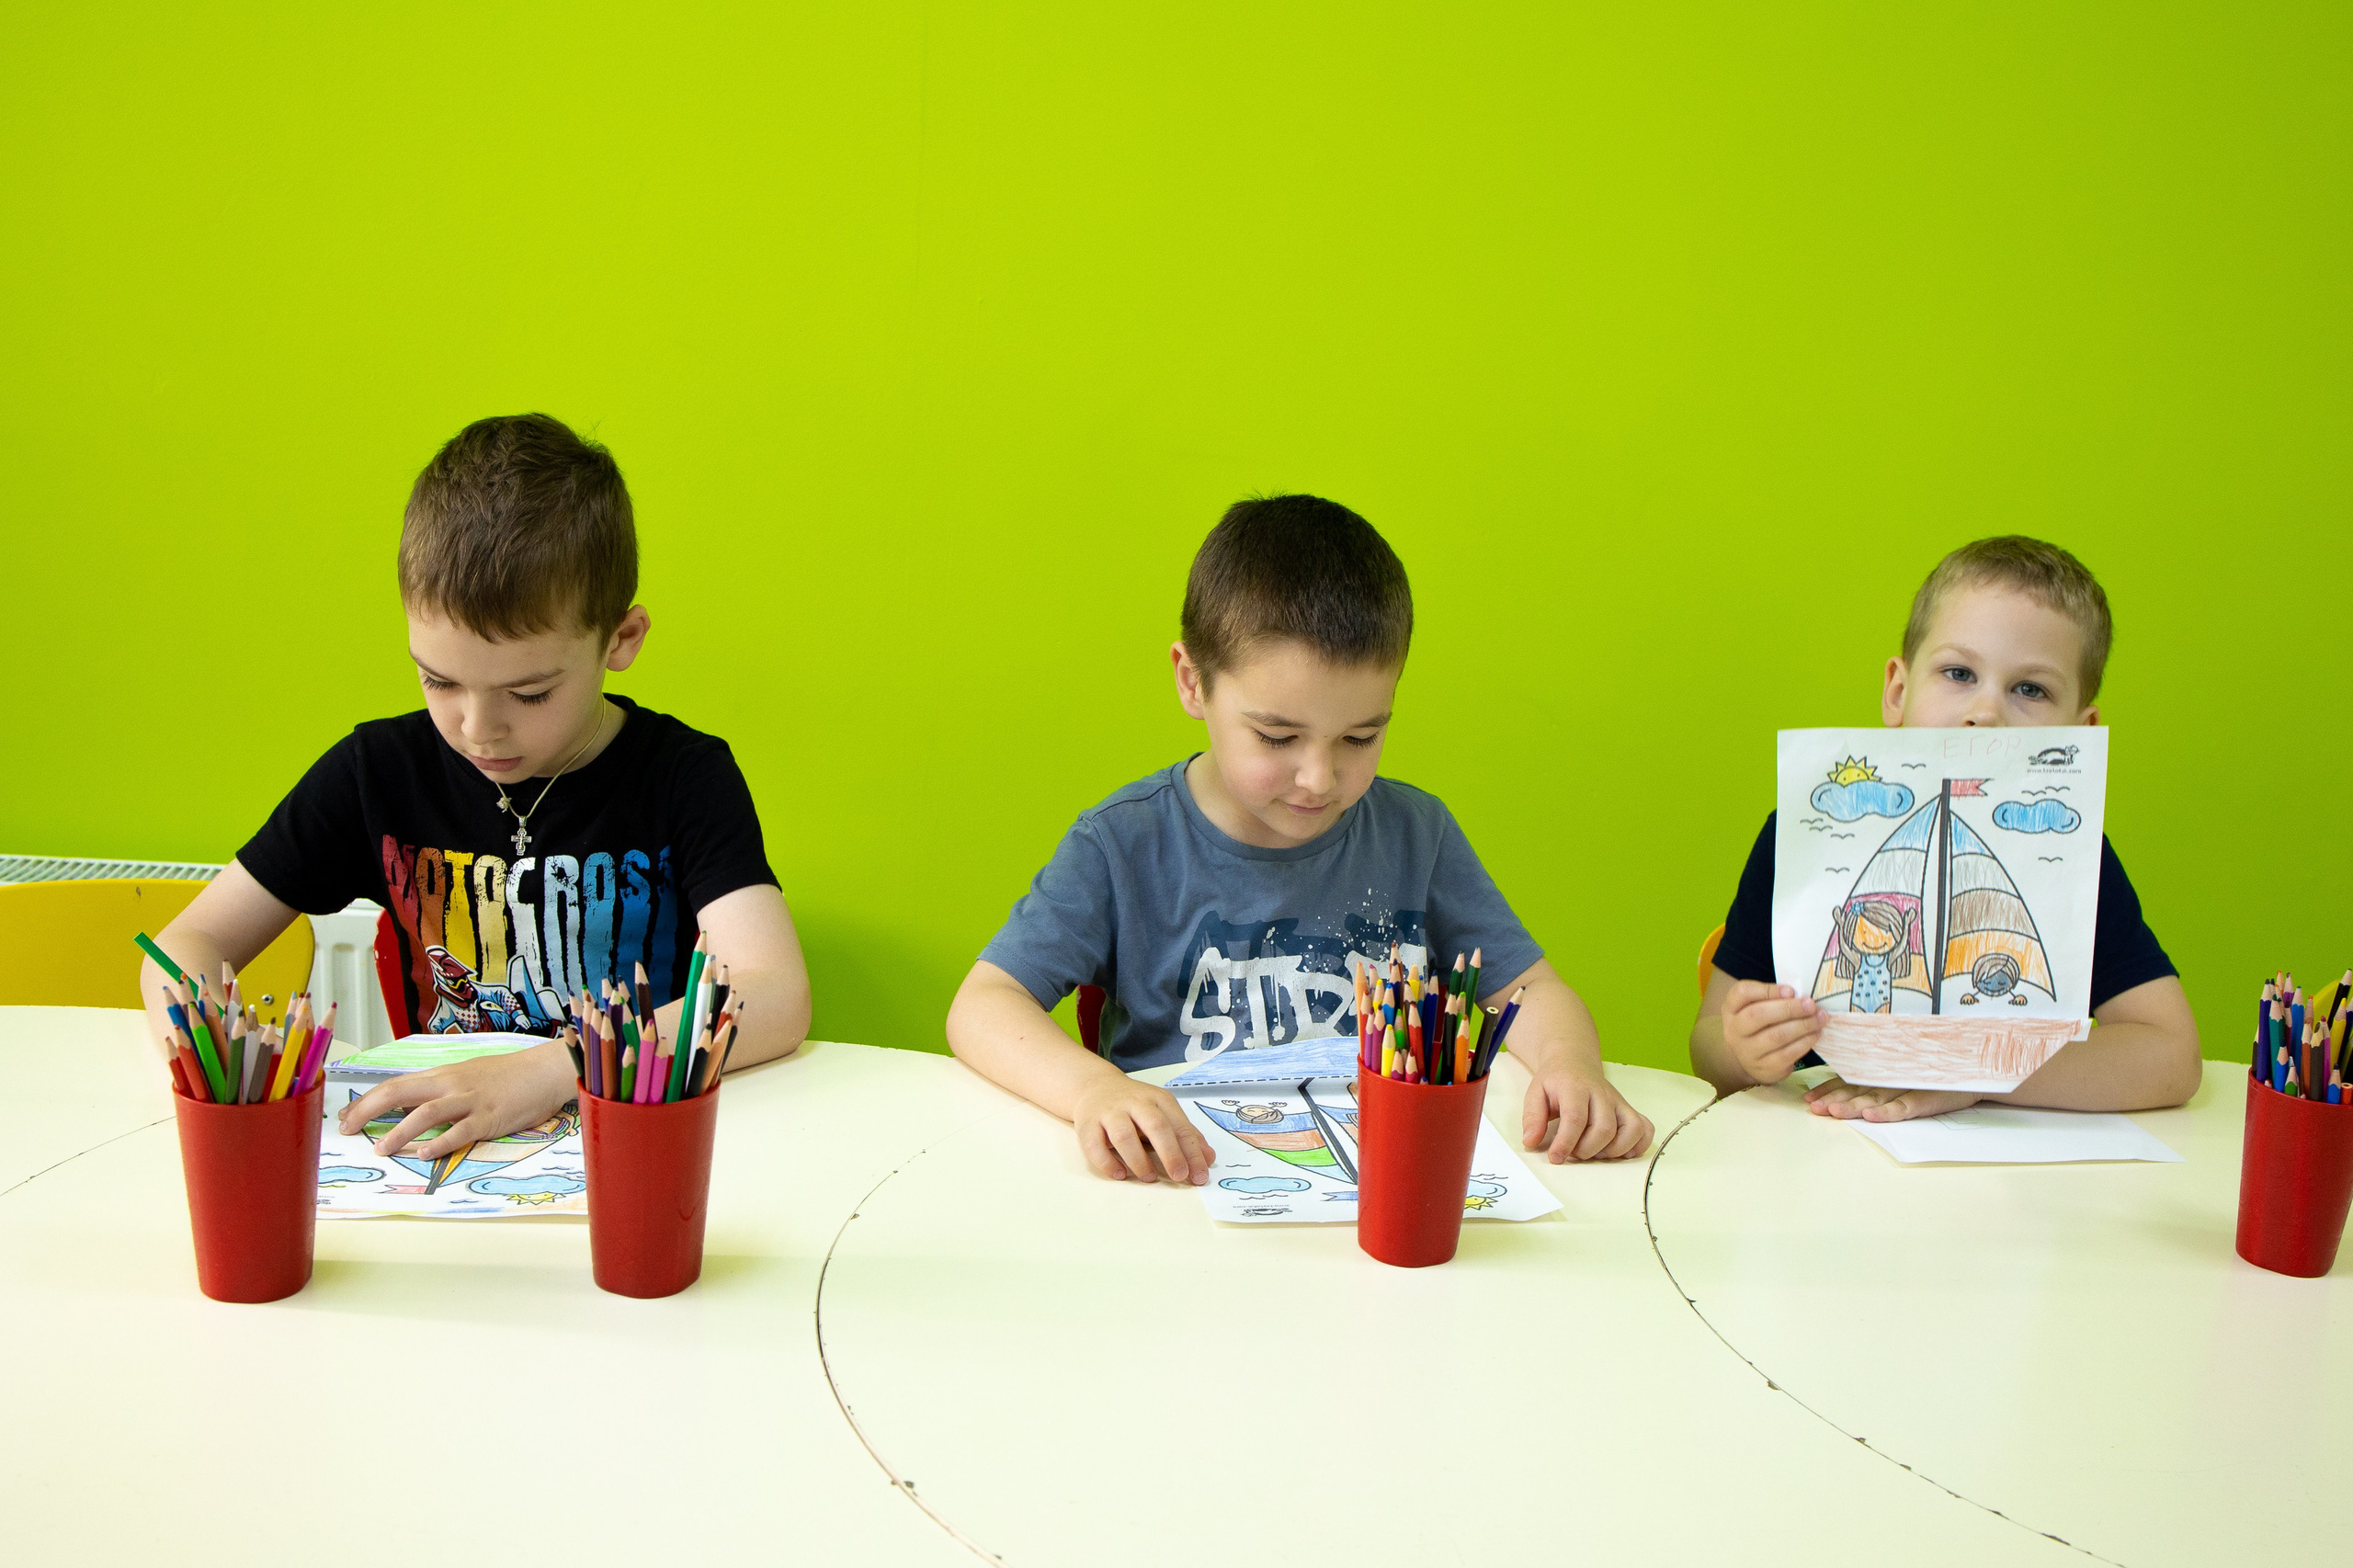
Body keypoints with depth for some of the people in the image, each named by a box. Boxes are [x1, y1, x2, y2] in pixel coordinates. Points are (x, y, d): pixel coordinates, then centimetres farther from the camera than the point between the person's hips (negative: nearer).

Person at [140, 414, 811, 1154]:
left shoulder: (686, 779, -8)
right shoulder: (380, 772, 1)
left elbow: (777, 1000, -22)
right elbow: (188, 945, 7)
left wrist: (546, 1071, -33)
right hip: (429, 1148, 3)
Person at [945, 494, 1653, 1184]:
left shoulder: (1416, 835, 4)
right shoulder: (1124, 847, -5)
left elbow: (1530, 991, 7)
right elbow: (983, 1004, -10)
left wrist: (1568, 1063, -17)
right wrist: (1092, 1086, -31)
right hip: (1183, 1188, -2)